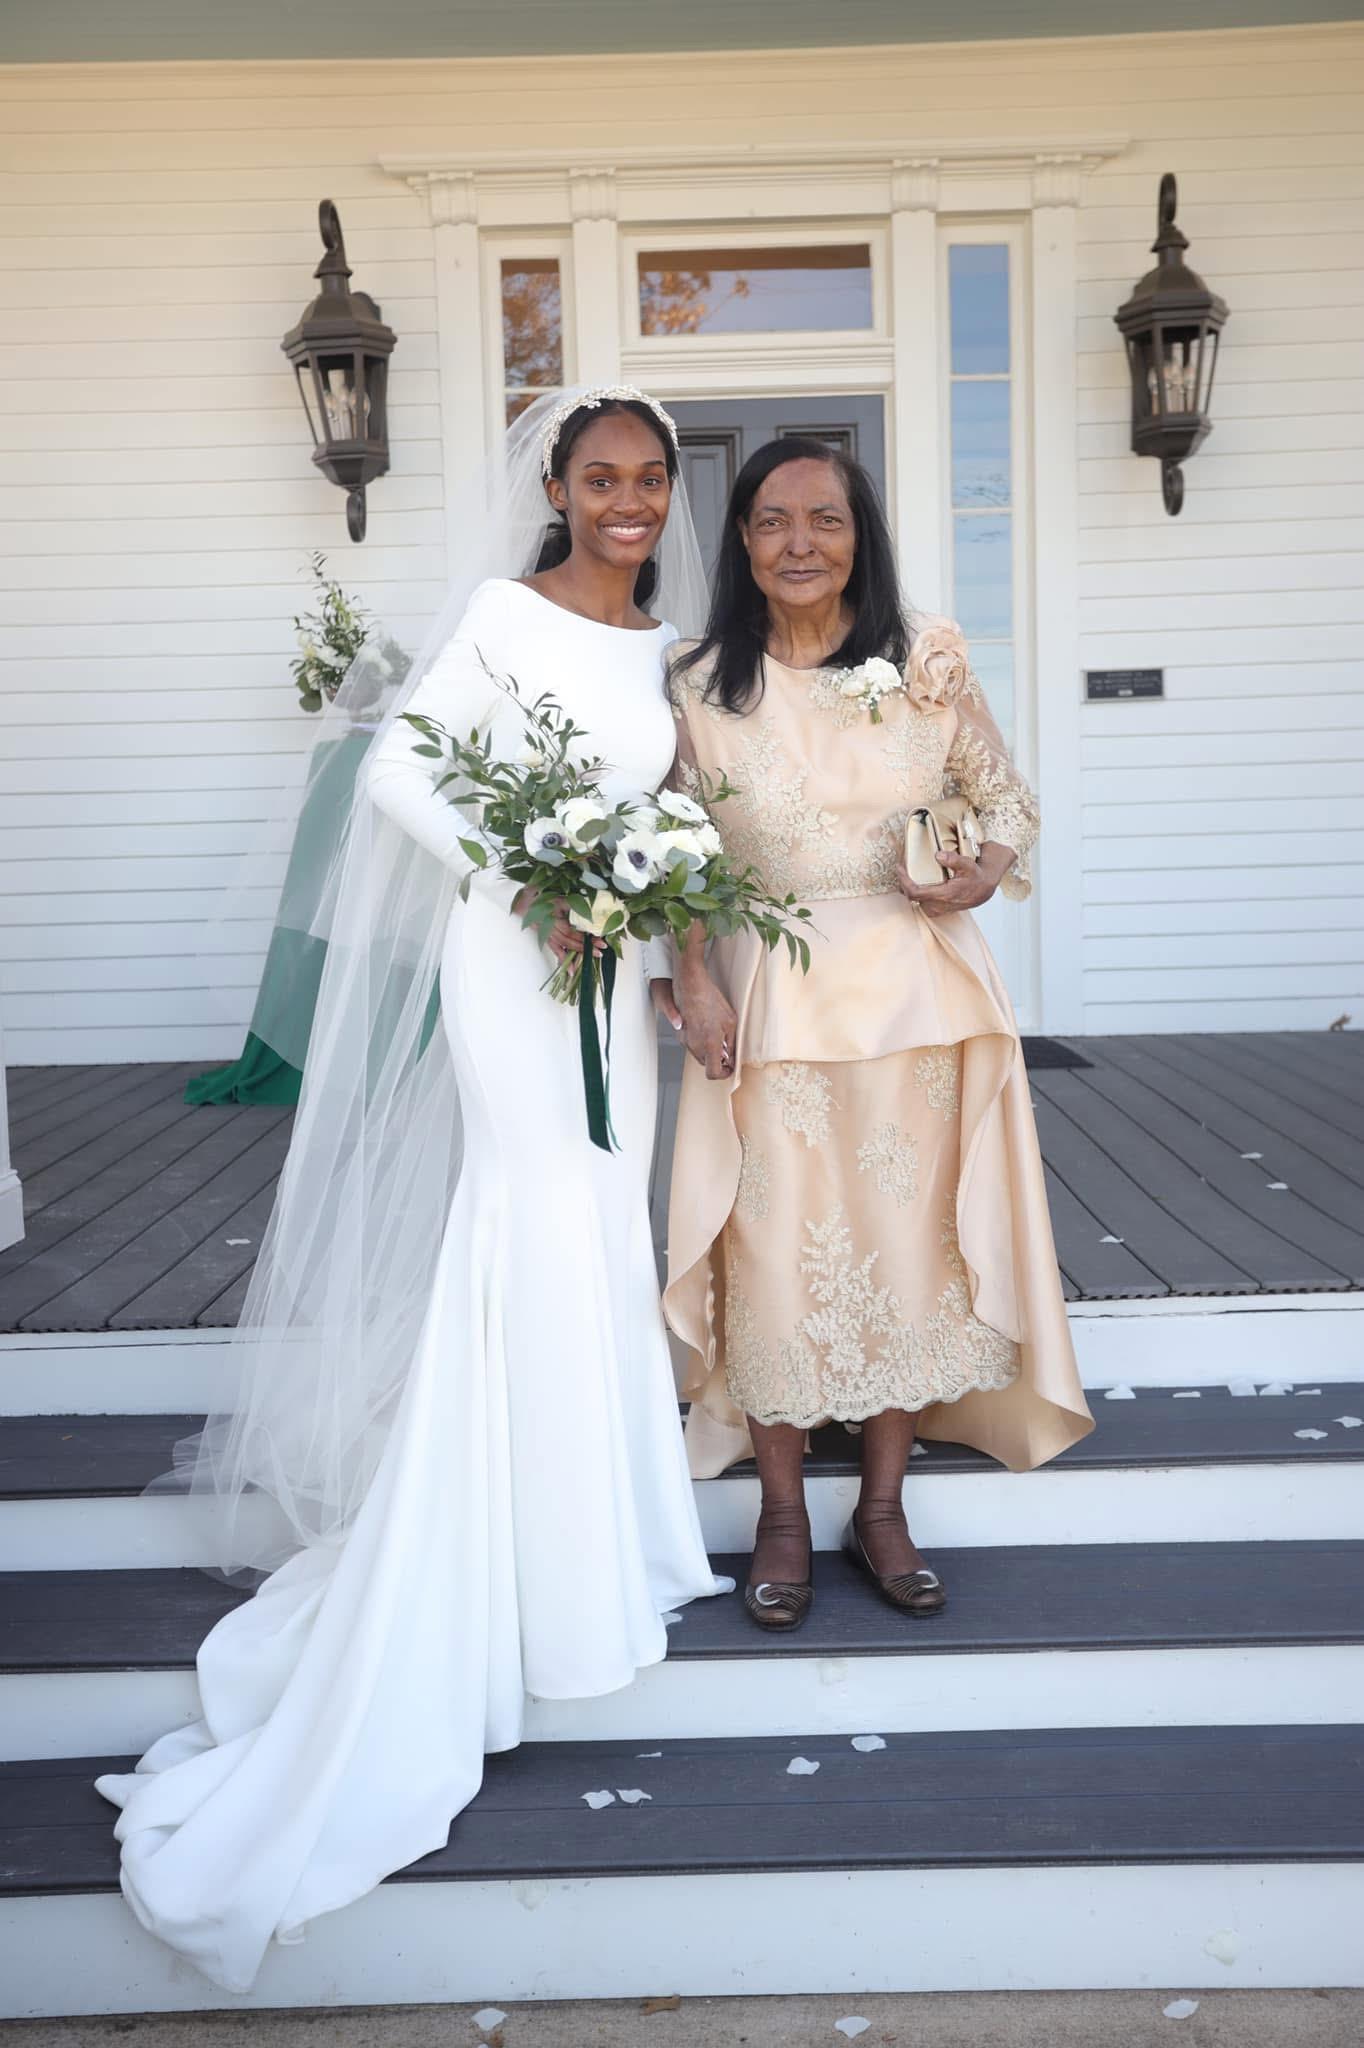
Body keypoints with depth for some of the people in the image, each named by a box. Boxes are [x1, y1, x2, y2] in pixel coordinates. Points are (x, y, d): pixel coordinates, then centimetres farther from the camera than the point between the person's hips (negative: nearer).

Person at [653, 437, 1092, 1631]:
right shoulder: (702, 688, -1)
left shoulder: (928, 665, -1)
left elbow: (1008, 797, 7)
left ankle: (883, 1509, 25)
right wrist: (695, 985, -8)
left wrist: (988, 870, -13)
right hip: (771, 1006, -1)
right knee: (776, 1254, 3)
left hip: (916, 993, 1)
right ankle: (784, 1518, 21)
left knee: (910, 1242, 7)